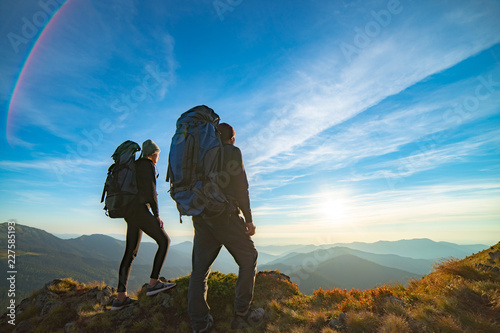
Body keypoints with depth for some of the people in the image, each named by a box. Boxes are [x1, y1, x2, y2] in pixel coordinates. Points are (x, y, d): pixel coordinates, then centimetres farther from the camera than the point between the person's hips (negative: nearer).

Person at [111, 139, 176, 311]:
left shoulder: (136, 166, 24)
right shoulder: (148, 165, -5)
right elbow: (150, 190, -15)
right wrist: (157, 215, -14)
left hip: (130, 213, 10)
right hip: (140, 210, -10)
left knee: (130, 253, 9)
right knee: (164, 241, -5)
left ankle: (120, 297, 11)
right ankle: (153, 283, -7)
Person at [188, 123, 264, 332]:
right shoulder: (232, 151, 0)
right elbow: (240, 187, -9)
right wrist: (248, 219, -6)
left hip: (200, 216, 7)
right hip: (224, 214, -6)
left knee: (199, 269, 8)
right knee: (248, 258, 10)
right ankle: (241, 314, 11)